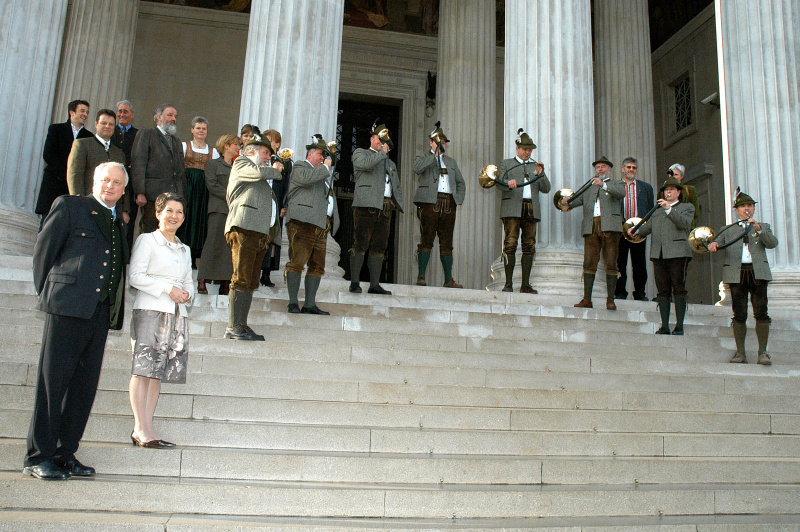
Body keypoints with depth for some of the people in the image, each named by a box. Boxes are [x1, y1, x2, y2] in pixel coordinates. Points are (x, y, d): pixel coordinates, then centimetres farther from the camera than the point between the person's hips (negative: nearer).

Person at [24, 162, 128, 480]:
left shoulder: (120, 222, 19)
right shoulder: (69, 206, 5)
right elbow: (43, 250, 3)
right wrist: (48, 292, 3)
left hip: (101, 312, 5)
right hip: (67, 309, -5)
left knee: (85, 386, 7)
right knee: (53, 381, -1)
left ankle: (65, 454, 17)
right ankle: (38, 457, 8)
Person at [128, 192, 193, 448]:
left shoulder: (185, 249, 23)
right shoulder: (147, 240, 4)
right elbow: (135, 276, -5)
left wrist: (187, 293, 1)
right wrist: (167, 288, -12)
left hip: (177, 314, 6)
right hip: (150, 310, -6)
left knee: (158, 371, 3)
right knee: (143, 369, -9)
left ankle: (146, 427, 5)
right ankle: (141, 429, -8)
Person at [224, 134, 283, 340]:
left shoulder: (263, 177, 34)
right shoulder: (241, 163, 10)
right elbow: (259, 172, -10)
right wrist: (275, 170, 7)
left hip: (260, 232, 8)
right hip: (244, 228, -8)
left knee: (251, 282, 3)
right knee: (241, 280, -12)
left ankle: (242, 326, 4)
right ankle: (233, 327, -12)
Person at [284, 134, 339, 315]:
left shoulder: (323, 172, 31)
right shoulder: (300, 167, 8)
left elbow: (329, 196, 28)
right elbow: (305, 178, -16)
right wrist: (325, 167, -5)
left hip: (321, 225, 8)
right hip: (303, 222, -8)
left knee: (317, 265, 4)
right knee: (297, 262, -11)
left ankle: (310, 304, 6)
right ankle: (293, 302, -7)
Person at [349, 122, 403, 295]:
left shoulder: (390, 163, 30)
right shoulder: (360, 153, 12)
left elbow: (396, 186, 32)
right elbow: (366, 163, -12)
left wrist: (396, 200, 12)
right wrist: (382, 152, 1)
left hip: (386, 208, 6)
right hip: (367, 205, -6)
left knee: (379, 248, 2)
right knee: (361, 245, -9)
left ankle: (374, 284, 3)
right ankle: (354, 283, -5)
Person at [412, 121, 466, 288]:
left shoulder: (451, 162, 25)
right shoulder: (423, 158, 11)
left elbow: (461, 183, 28)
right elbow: (417, 169, -13)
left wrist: (458, 199, 12)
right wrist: (434, 155, -11)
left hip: (449, 205, 4)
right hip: (430, 204, -4)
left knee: (447, 243, 3)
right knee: (426, 241, -9)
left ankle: (449, 280, 4)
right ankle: (421, 277, -8)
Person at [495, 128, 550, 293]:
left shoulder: (535, 165, 23)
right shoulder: (506, 164, 15)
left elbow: (546, 189, 15)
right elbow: (499, 184, -1)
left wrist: (541, 174, -2)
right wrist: (508, 183, -23)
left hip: (532, 210, 3)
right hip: (512, 209, -3)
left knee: (529, 246, -1)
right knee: (510, 245, -10)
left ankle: (525, 284, 1)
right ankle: (508, 283, -9)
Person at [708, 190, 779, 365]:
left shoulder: (763, 227, 20)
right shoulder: (728, 230, 21)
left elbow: (772, 243, 2)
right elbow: (717, 243, 7)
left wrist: (759, 229, -14)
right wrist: (712, 245, -17)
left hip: (758, 272, 0)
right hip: (736, 274, 0)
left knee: (761, 312, -8)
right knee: (739, 315, -2)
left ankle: (763, 352, -4)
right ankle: (740, 352, 2)